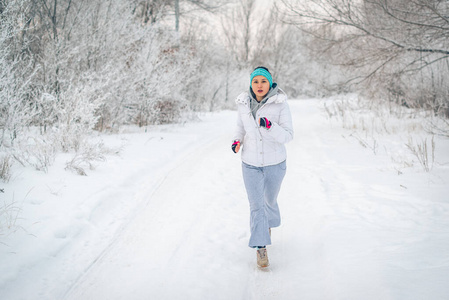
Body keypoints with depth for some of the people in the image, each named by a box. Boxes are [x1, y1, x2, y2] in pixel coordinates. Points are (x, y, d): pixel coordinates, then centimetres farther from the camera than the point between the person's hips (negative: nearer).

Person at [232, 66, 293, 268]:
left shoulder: (280, 104, -13)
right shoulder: (243, 104, -4)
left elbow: (288, 135, -15)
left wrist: (270, 127, -32)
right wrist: (237, 140, -7)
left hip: (275, 163, -1)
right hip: (251, 164, 1)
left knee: (270, 200, 20)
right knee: (256, 205, -4)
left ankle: (269, 223, 52)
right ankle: (261, 248, 7)